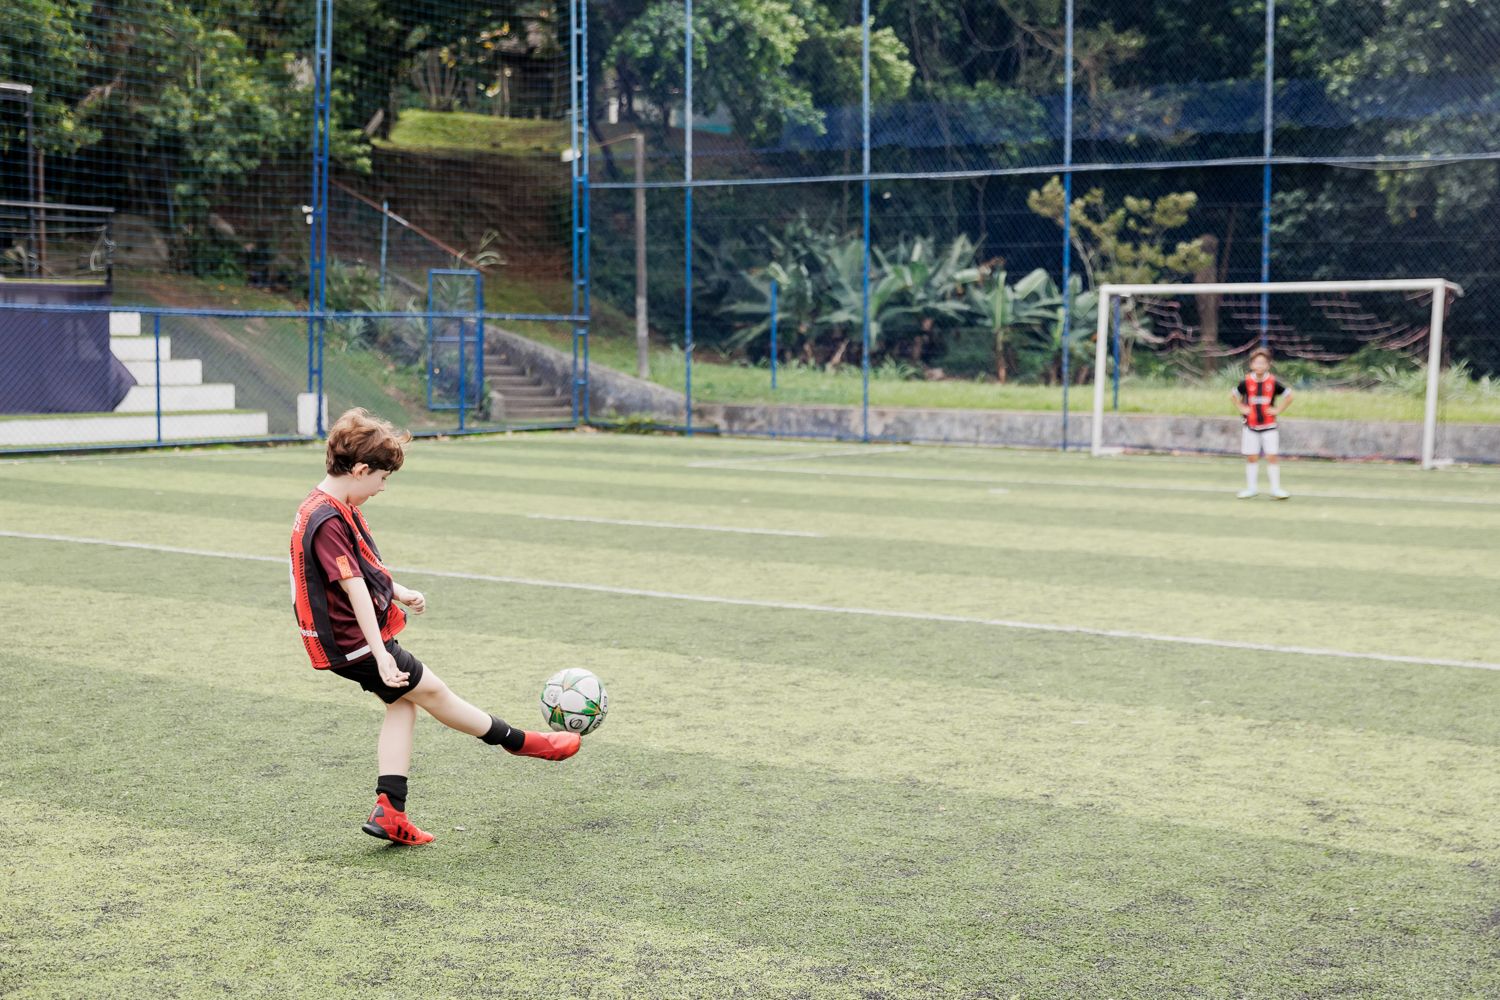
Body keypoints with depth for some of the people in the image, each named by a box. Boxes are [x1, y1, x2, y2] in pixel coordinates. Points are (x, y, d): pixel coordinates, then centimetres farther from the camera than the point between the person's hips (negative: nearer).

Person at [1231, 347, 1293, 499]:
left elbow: (1288, 396, 5)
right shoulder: (1246, 382, -4)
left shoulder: (1273, 382, -6)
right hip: (1251, 426, 1)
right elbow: (1234, 395, 12)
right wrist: (1242, 408, 0)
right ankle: (1251, 488, 18)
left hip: (1269, 426, -1)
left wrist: (1278, 410, -3)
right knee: (1251, 457, 7)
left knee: (1272, 457, -3)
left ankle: (1276, 489, 3)